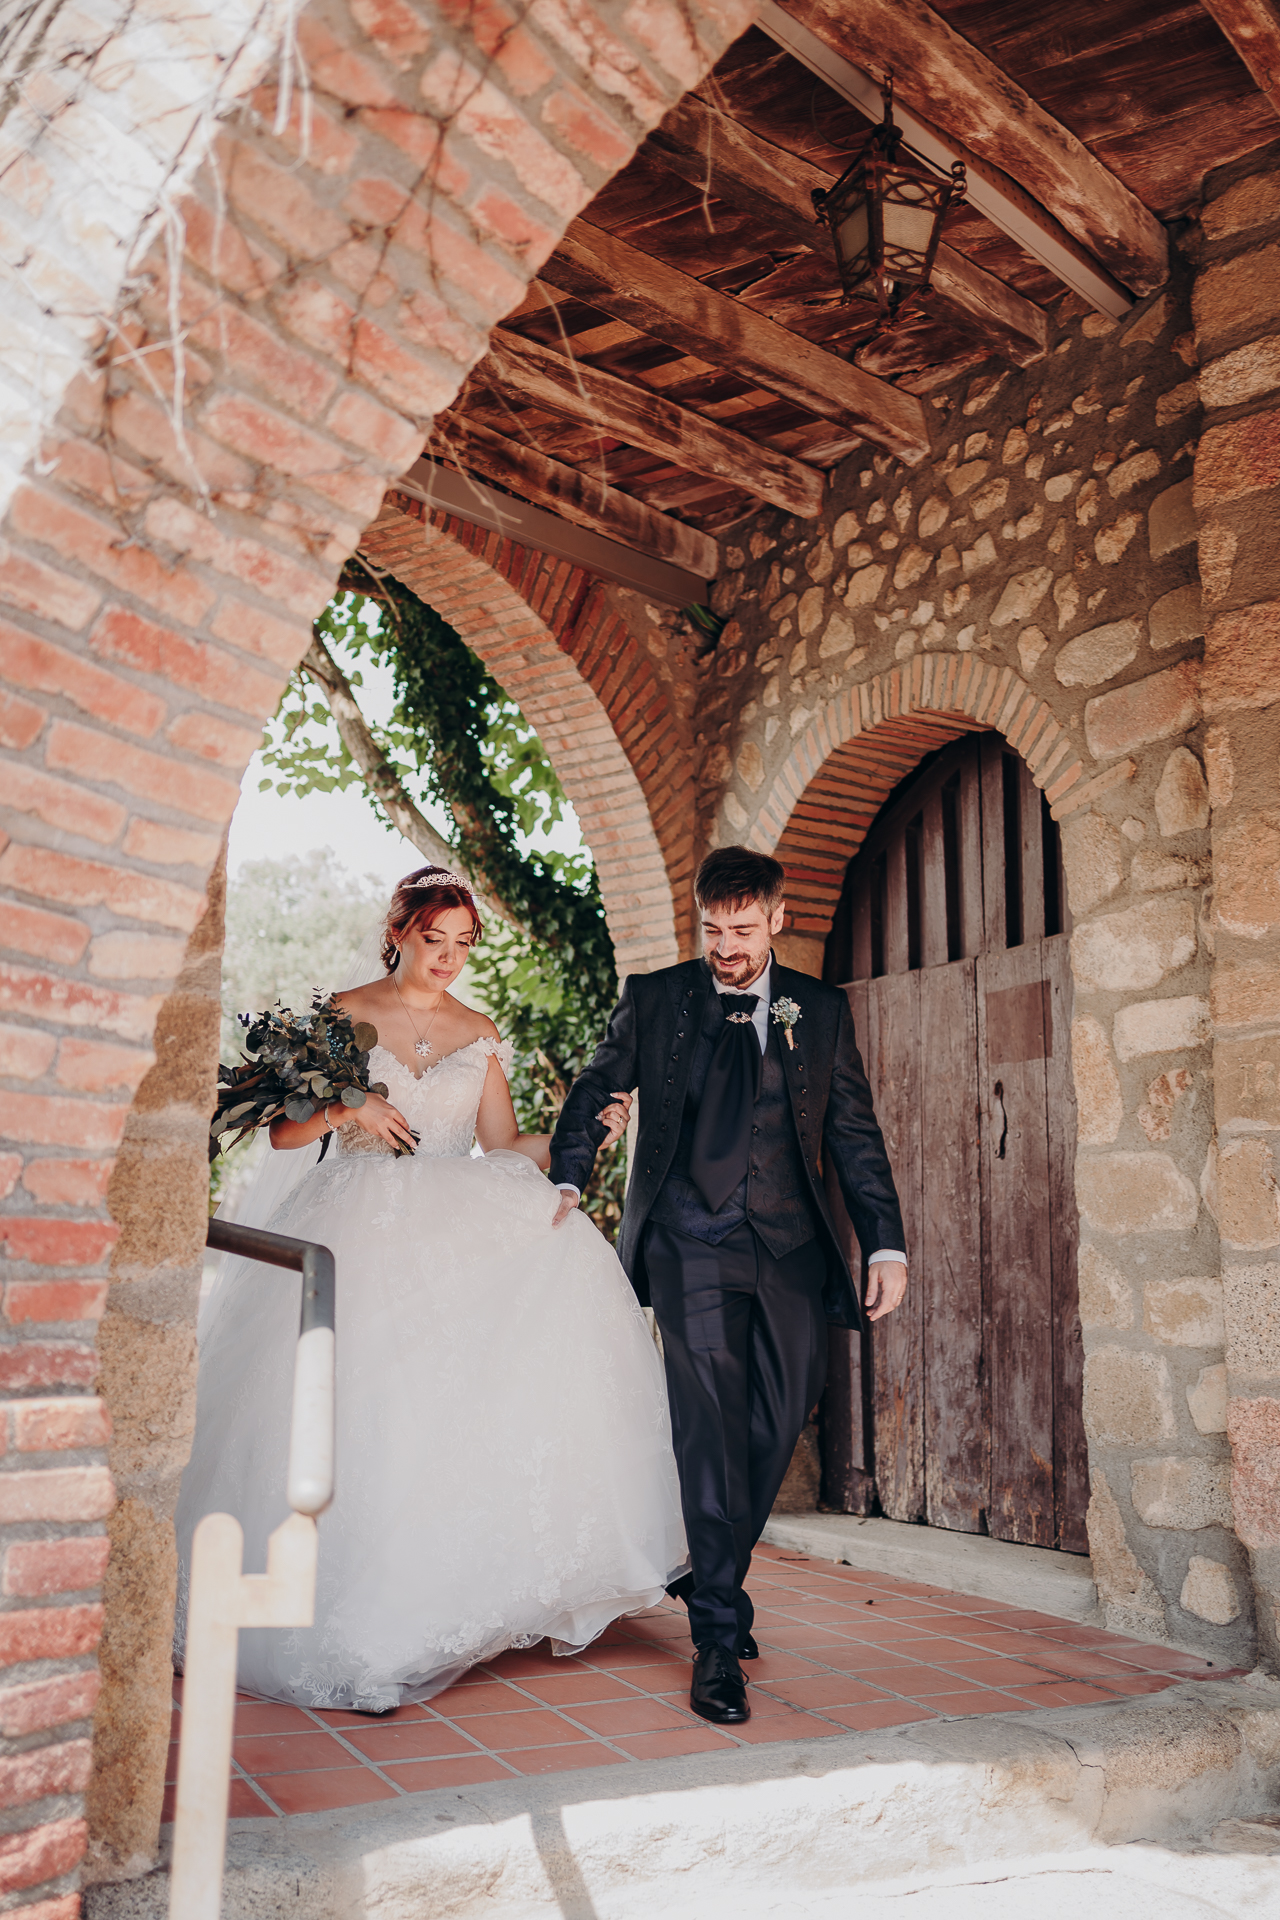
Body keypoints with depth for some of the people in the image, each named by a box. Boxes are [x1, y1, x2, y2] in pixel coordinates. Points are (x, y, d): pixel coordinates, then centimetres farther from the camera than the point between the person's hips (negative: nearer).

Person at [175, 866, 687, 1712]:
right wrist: (345, 1110, -13)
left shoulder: (481, 1034, 13)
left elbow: (503, 1144, 9)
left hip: (456, 1230, 3)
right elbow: (282, 1133, 5)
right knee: (358, 1408, -15)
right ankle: (357, 1620, -4)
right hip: (359, 1228, -3)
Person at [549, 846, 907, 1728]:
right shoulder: (653, 999, 6)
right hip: (691, 1245, -2)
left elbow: (855, 1134, 10)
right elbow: (593, 1094, 15)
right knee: (712, 1428, -10)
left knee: (776, 1427, 8)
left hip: (792, 1249, 3)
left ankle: (713, 1582, 32)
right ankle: (719, 1639, 0)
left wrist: (888, 1244, 4)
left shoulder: (822, 1010, 9)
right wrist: (567, 1183, -1)